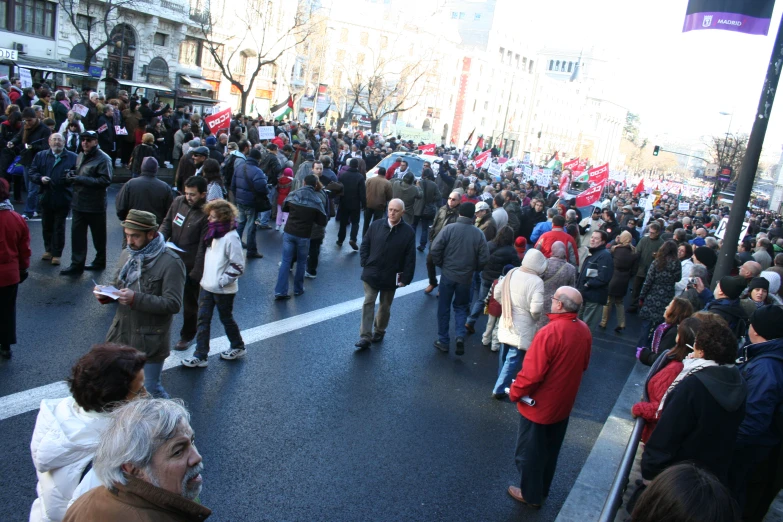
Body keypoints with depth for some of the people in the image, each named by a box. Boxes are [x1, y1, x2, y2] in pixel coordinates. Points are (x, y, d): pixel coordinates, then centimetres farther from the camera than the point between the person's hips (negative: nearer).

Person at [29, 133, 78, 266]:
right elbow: (32, 172, 6)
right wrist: (40, 178, -13)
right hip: (46, 197, 3)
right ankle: (48, 250, 31)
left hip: (63, 199, -3)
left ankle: (57, 254, 14)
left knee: (59, 228, 5)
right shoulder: (41, 156, 9)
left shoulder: (72, 157, 0)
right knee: (46, 226, 15)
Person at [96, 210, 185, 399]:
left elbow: (173, 304, -20)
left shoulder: (170, 263, -17)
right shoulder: (127, 254, 5)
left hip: (149, 340, -6)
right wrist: (105, 293, -4)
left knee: (150, 388, 5)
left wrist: (136, 299, -28)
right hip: (121, 333, 7)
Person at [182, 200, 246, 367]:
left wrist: (222, 281, -18)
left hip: (223, 290, -7)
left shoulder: (231, 238, -21)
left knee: (226, 318, 11)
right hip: (207, 285, 7)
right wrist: (206, 277, 9)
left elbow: (238, 266, -21)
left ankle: (238, 347, 34)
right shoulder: (213, 234, 5)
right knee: (203, 319, 7)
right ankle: (200, 355, 14)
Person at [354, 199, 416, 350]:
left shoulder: (408, 232, -10)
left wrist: (406, 278, -9)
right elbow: (365, 245, 5)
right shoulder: (376, 225, -5)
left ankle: (379, 331, 35)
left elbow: (410, 258, -8)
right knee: (368, 303, -2)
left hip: (391, 277, -1)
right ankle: (365, 337, 1)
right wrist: (365, 264, -3)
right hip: (371, 274, 1)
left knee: (385, 306, 15)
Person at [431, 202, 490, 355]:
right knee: (461, 307, 19)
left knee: (444, 308, 12)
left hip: (448, 274, -1)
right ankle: (460, 336, 0)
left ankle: (443, 341, 19)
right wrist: (473, 268, 12)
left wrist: (440, 264, 2)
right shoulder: (478, 233, -7)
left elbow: (435, 249, -16)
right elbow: (484, 258, -7)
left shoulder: (449, 228, -11)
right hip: (466, 277, 2)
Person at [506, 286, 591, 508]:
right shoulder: (584, 330, -7)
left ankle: (531, 495, 31)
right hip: (564, 404, 7)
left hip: (539, 405, -7)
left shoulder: (549, 332, -31)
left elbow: (531, 373, -27)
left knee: (529, 452, 14)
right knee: (550, 450, 25)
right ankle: (542, 490, 43)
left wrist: (514, 392, -11)